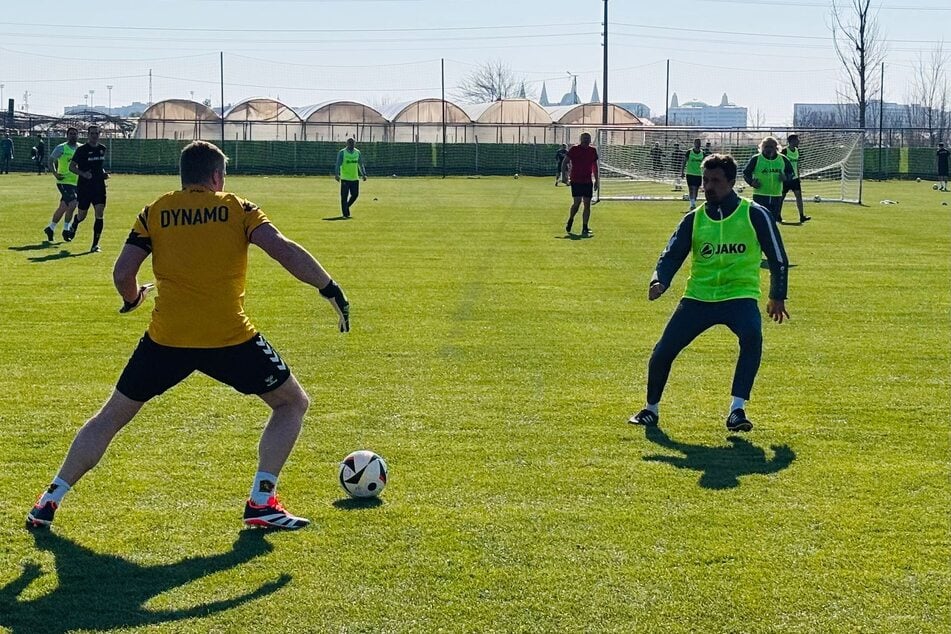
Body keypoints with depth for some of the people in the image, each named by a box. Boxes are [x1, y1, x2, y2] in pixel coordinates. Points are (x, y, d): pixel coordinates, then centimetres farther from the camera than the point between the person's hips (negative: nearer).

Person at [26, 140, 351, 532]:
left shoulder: (154, 213, 8)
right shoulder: (237, 209, 4)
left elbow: (122, 273, 3)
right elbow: (283, 250, -9)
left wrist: (132, 298, 25)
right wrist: (330, 289, -4)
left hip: (166, 339, 2)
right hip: (231, 339, -2)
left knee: (111, 416, 20)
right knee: (293, 403, 17)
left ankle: (50, 502, 18)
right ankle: (261, 502, 6)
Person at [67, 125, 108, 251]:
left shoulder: (102, 148, 8)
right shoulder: (82, 149, -8)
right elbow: (71, 166, -6)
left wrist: (103, 173, 7)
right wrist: (83, 174, -22)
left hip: (99, 187, 3)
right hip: (84, 187, -3)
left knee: (99, 214, -11)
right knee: (82, 215, 8)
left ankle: (95, 244, -6)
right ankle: (73, 226, 46)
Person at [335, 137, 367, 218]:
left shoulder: (357, 152, 11)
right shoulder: (342, 153, -2)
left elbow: (360, 164, 17)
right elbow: (338, 164, -7)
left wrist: (364, 174, 8)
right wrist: (337, 174, -19)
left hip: (355, 178, 4)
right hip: (345, 178, -4)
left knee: (355, 194, 1)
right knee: (344, 196, -5)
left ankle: (346, 206, 26)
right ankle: (345, 214, 2)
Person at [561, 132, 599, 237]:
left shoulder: (592, 151, 9)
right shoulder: (574, 149, -3)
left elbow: (595, 166, 18)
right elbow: (565, 162, 1)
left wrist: (597, 180, 16)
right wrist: (564, 174, -8)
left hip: (588, 181, 4)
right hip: (576, 181, -4)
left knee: (587, 204, -1)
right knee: (577, 202, -11)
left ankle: (585, 228, 3)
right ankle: (570, 220, 18)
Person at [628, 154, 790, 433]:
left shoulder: (755, 215, -4)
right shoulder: (694, 219, 4)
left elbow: (777, 256, 5)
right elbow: (672, 255, 1)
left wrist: (777, 296, 8)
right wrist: (659, 281, -19)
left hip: (740, 295, -3)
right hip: (698, 297, 3)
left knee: (752, 336, -34)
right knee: (663, 351, -5)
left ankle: (737, 410, -30)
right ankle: (651, 409, 21)